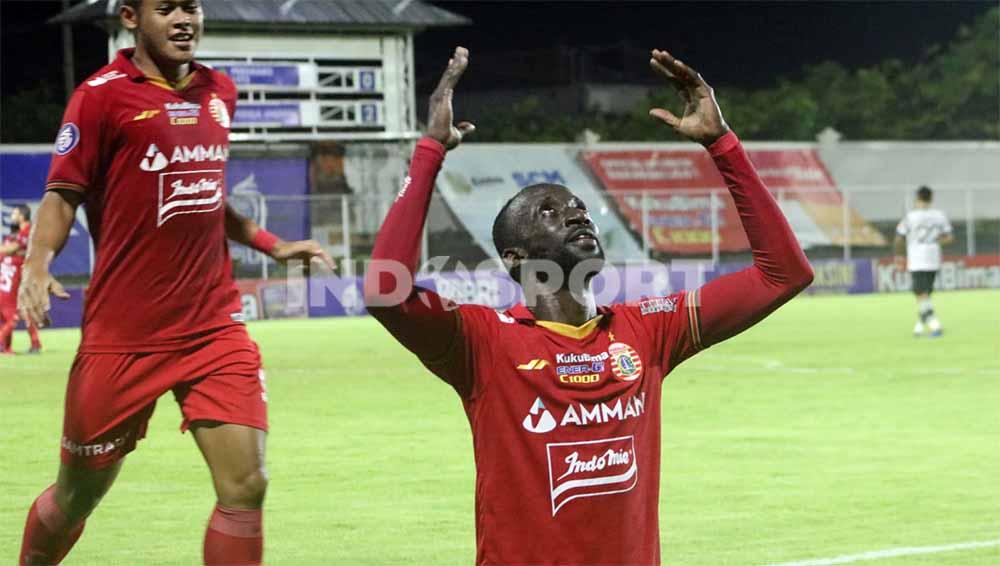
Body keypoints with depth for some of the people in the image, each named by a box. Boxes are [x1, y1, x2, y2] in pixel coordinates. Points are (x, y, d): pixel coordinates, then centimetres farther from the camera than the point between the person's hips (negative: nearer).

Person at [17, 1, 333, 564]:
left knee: (246, 484, -9)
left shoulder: (219, 91, 12)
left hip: (214, 325, 4)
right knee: (79, 493, 8)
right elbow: (63, 195, -7)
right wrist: (38, 264, -24)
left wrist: (271, 244, 23)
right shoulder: (103, 95, -6)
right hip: (123, 336, -4)